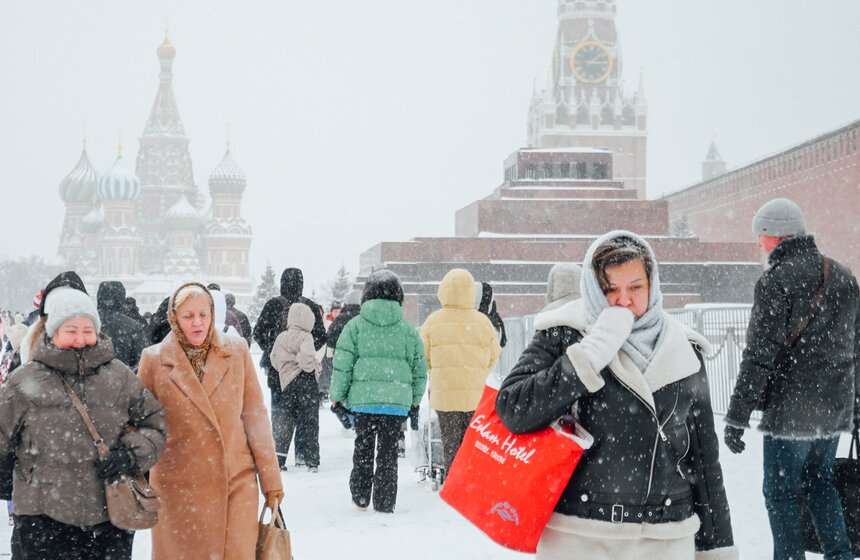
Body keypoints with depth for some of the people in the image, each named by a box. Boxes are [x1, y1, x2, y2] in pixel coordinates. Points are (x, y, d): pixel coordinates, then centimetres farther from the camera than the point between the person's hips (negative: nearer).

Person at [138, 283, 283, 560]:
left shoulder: (237, 351, 2)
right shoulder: (154, 359, 0)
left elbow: (255, 415, 4)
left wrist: (270, 476, 3)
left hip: (237, 482, 1)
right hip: (179, 484, 0)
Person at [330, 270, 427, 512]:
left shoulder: (355, 325, -1)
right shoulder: (407, 329, 5)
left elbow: (343, 365, -1)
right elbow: (419, 369, 10)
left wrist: (337, 397, 7)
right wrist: (415, 401, 20)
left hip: (362, 398, 0)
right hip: (397, 400, 1)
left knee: (363, 447, 15)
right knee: (388, 451, 8)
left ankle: (360, 497, 21)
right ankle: (384, 502, 9)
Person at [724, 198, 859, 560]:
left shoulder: (777, 280, -13)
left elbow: (759, 355, -17)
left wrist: (737, 417, -13)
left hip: (790, 411, -7)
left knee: (781, 493, 5)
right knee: (820, 484, 21)